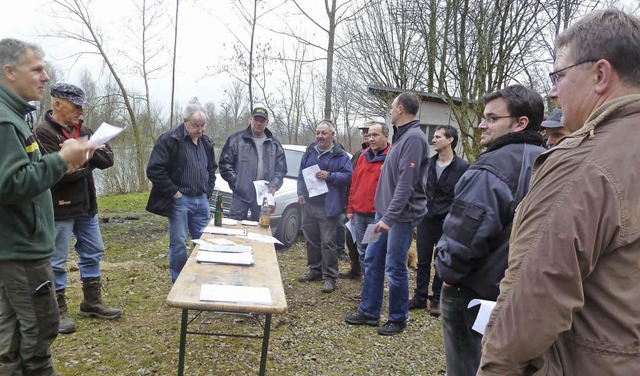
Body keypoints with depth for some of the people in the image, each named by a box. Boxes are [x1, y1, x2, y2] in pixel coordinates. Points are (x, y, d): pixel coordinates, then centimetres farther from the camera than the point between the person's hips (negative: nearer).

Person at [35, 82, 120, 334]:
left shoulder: (82, 131, 10)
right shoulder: (44, 133, -14)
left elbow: (108, 159, 3)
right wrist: (89, 159, -9)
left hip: (86, 205, 8)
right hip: (60, 209, -8)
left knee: (93, 253, 15)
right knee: (57, 262, 4)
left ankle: (92, 302, 30)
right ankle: (59, 311, 18)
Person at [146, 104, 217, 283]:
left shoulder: (206, 143, 11)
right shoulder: (170, 140, -10)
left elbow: (212, 169, 24)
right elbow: (154, 170, -15)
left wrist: (208, 192, 12)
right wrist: (173, 192, -14)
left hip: (202, 201, 6)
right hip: (180, 200, -6)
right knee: (178, 243, -1)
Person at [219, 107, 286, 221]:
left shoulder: (274, 144, 11)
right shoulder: (236, 139, 2)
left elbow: (281, 169, 9)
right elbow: (225, 163, -1)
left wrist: (274, 185, -7)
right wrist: (236, 182, -10)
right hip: (240, 194, -2)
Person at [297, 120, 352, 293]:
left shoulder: (340, 155, -3)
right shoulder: (310, 151, 13)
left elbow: (348, 175, -8)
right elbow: (301, 173, 18)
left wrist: (330, 176, -20)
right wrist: (300, 193, 6)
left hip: (327, 207, -6)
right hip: (308, 204, 6)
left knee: (327, 242, -4)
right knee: (311, 239, 14)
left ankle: (329, 277, 4)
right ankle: (315, 270, 29)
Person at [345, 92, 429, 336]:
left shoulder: (414, 137, -15)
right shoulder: (401, 135, 15)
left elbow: (406, 183, -23)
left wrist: (389, 217, -25)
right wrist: (383, 213, 17)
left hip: (402, 215, -10)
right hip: (385, 211, 10)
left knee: (395, 268, 1)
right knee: (372, 261, 14)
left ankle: (398, 320, 18)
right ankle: (369, 312, 26)